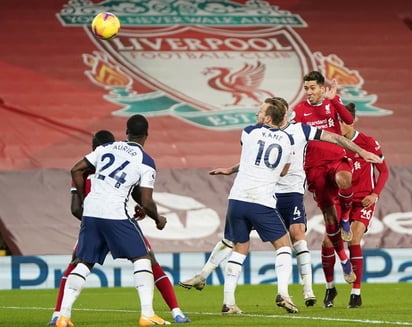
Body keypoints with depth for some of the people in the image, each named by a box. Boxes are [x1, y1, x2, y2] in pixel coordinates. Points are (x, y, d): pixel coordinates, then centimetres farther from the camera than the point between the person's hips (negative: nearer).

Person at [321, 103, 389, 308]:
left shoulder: (368, 143, -8)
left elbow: (383, 171, -1)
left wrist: (375, 194, -14)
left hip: (363, 200, -3)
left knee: (354, 241, -17)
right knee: (328, 242, -9)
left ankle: (356, 293, -7)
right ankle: (330, 288, 12)